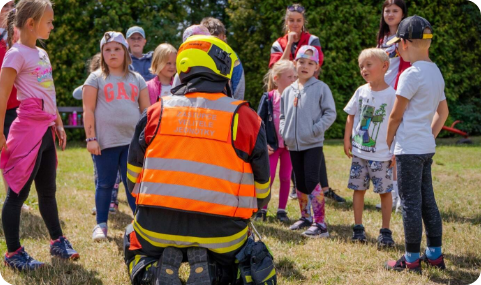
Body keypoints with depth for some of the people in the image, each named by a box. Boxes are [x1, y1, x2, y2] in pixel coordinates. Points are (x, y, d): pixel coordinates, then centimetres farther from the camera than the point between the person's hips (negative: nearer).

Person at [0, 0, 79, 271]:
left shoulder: (42, 54, 16)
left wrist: (59, 125, 20)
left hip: (47, 130, 8)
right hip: (28, 129, -8)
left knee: (48, 190, 17)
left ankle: (58, 242, 27)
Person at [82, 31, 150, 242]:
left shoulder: (137, 79, 13)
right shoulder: (96, 78, 5)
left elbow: (146, 110, 14)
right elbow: (88, 110, -1)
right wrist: (91, 138, -8)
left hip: (132, 140, 2)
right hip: (106, 142, -2)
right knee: (105, 184, 6)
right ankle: (101, 225, 17)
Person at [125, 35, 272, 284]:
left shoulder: (155, 113, 6)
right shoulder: (245, 118, 0)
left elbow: (133, 176, 13)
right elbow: (262, 187, 8)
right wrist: (245, 211, 30)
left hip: (157, 228, 1)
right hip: (221, 235, -1)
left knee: (135, 244, 35)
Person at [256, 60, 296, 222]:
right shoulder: (268, 98, -4)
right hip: (272, 145, -1)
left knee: (285, 177, 8)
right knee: (268, 177, 1)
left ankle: (282, 210, 17)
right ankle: (262, 209, 12)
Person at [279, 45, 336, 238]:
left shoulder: (321, 88, -5)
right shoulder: (288, 91, 10)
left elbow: (330, 113, -6)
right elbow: (283, 115, 20)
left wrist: (316, 130, -15)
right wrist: (284, 131, 4)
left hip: (313, 144, -5)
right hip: (293, 145, 5)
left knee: (312, 181, -12)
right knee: (300, 183, 14)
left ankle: (320, 223, -8)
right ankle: (305, 217, 28)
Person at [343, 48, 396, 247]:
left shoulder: (391, 94, -9)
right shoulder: (361, 92, 4)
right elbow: (351, 116, 13)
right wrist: (347, 139, 6)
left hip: (382, 154, -4)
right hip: (359, 152, 4)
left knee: (385, 191, 3)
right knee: (358, 188, 9)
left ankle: (385, 231, 12)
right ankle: (358, 227, 19)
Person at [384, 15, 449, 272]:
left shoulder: (411, 74, -15)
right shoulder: (436, 72, 10)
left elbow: (395, 116, -11)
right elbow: (443, 112, 18)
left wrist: (387, 145, -1)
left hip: (409, 148, -8)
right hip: (427, 147, 8)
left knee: (410, 203, -2)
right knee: (427, 200, 14)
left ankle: (412, 260, 5)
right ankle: (434, 254, 21)